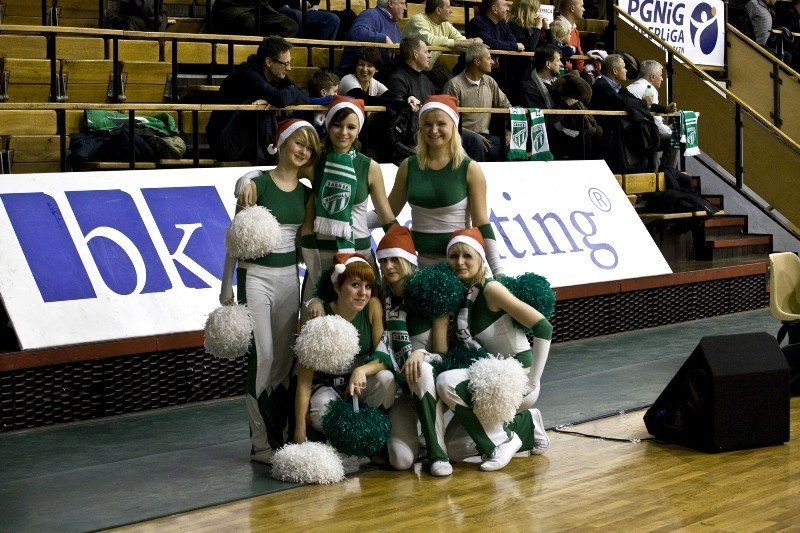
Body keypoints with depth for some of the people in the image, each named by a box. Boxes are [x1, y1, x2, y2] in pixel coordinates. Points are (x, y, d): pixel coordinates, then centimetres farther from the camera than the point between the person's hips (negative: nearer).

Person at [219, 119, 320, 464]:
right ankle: (260, 443, -4)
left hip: (289, 277, 6)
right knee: (262, 357, -9)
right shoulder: (257, 184, -7)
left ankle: (279, 436, 14)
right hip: (256, 276, -6)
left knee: (284, 360, 7)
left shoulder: (306, 193, 9)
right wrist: (226, 286, -7)